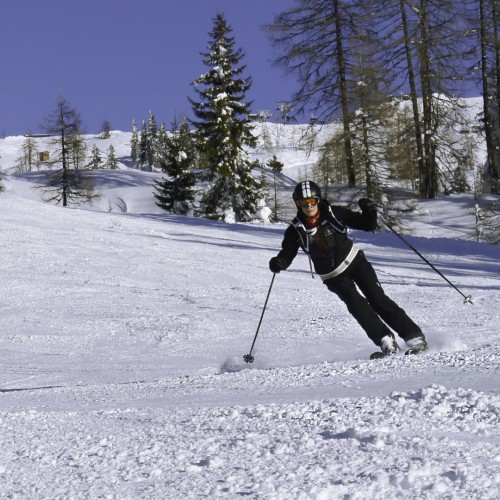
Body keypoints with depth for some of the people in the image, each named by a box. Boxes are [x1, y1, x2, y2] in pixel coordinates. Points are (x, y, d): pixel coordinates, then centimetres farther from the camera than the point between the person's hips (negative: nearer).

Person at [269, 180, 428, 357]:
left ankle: (414, 337, -7)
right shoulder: (296, 230, -10)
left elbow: (367, 225, -4)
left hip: (354, 260, 0)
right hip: (334, 276, 0)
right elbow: (287, 254, -9)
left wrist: (369, 212, -25)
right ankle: (386, 342, -18)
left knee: (377, 298, -11)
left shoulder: (334, 213, -10)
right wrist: (278, 263, -31)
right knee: (356, 303, -21)